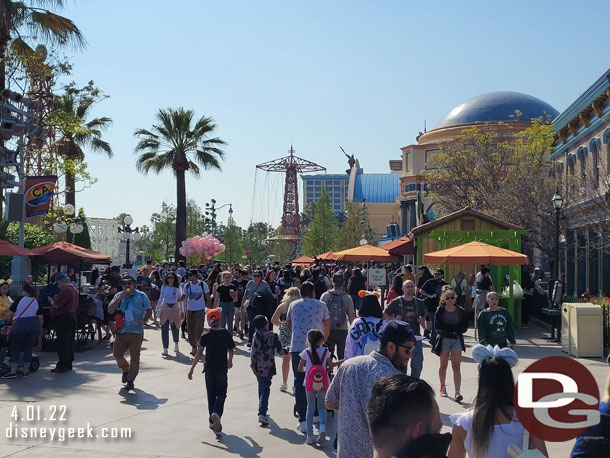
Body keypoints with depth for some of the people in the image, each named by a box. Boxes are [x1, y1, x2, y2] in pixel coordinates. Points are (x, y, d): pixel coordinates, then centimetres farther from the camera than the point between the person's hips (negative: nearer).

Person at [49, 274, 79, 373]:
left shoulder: (64, 291, -19)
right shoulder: (73, 289, 14)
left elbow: (56, 305, -20)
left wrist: (51, 301, -1)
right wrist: (55, 300, 16)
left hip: (63, 318, -10)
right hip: (72, 316, 10)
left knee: (61, 342, -5)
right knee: (69, 341, 14)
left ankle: (62, 365, -4)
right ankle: (68, 364, 21)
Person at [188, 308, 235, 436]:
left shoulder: (206, 335, -6)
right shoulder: (226, 333, -4)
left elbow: (199, 352, -11)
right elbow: (231, 350, 4)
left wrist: (192, 369, -8)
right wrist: (230, 361, 26)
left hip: (209, 368, 1)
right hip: (222, 368, -1)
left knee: (211, 395, 13)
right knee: (221, 394, 7)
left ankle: (212, 421, 19)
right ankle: (216, 413, -19)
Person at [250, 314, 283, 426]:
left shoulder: (256, 335, -3)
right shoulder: (273, 336, -7)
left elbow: (253, 351, -8)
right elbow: (279, 351, -3)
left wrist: (253, 365, -1)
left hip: (258, 367, 3)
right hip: (268, 367, -3)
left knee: (261, 388, 21)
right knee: (265, 390, -3)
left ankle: (263, 409, 36)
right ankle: (262, 413, -15)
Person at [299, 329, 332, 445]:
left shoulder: (306, 352, -5)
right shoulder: (325, 351, -6)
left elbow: (300, 368, 0)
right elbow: (331, 366, -1)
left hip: (309, 384, 0)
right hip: (323, 384, 0)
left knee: (310, 408, 12)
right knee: (322, 407, 14)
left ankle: (310, 436, 12)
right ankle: (322, 427, -13)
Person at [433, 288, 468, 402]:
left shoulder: (461, 311, 2)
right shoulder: (440, 311, -2)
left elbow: (465, 327, -1)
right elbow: (438, 327, -9)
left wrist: (448, 328, -13)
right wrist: (454, 329, -15)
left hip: (457, 340, 0)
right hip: (444, 340, 0)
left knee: (456, 367, -8)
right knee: (443, 366, 12)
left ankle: (457, 393, -13)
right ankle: (443, 387, 33)